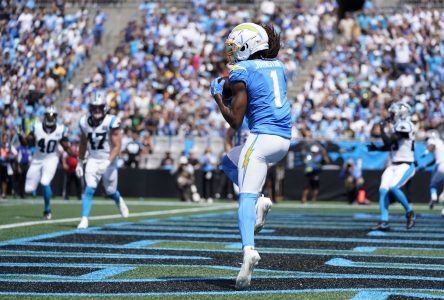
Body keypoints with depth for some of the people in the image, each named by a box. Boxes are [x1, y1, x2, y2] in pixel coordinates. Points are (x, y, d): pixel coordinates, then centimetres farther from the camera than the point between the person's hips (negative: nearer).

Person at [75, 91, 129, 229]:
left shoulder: (111, 122, -17)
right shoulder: (84, 122, -4)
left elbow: (117, 146, -17)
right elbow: (83, 144, 12)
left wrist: (107, 162, -29)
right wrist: (80, 162, 15)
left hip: (108, 160, -2)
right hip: (93, 160, 2)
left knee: (110, 192, 11)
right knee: (89, 189, -16)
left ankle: (119, 201, 46)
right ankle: (84, 219, -14)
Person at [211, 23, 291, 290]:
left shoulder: (241, 71, -5)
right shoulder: (277, 65, 16)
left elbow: (235, 122, -5)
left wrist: (218, 97, 10)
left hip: (262, 136, -7)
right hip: (284, 138, 7)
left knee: (246, 198, -11)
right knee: (230, 162, 27)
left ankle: (249, 250, -31)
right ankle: (259, 204, 8)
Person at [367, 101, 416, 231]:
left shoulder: (405, 126, -14)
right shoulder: (396, 127, 15)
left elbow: (389, 141, -18)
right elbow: (389, 147, 23)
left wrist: (382, 129, -7)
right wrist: (377, 148, 8)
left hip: (406, 165, -9)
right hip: (394, 165, 9)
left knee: (393, 187, -26)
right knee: (383, 190, -4)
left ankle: (410, 213, -6)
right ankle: (384, 222, -1)